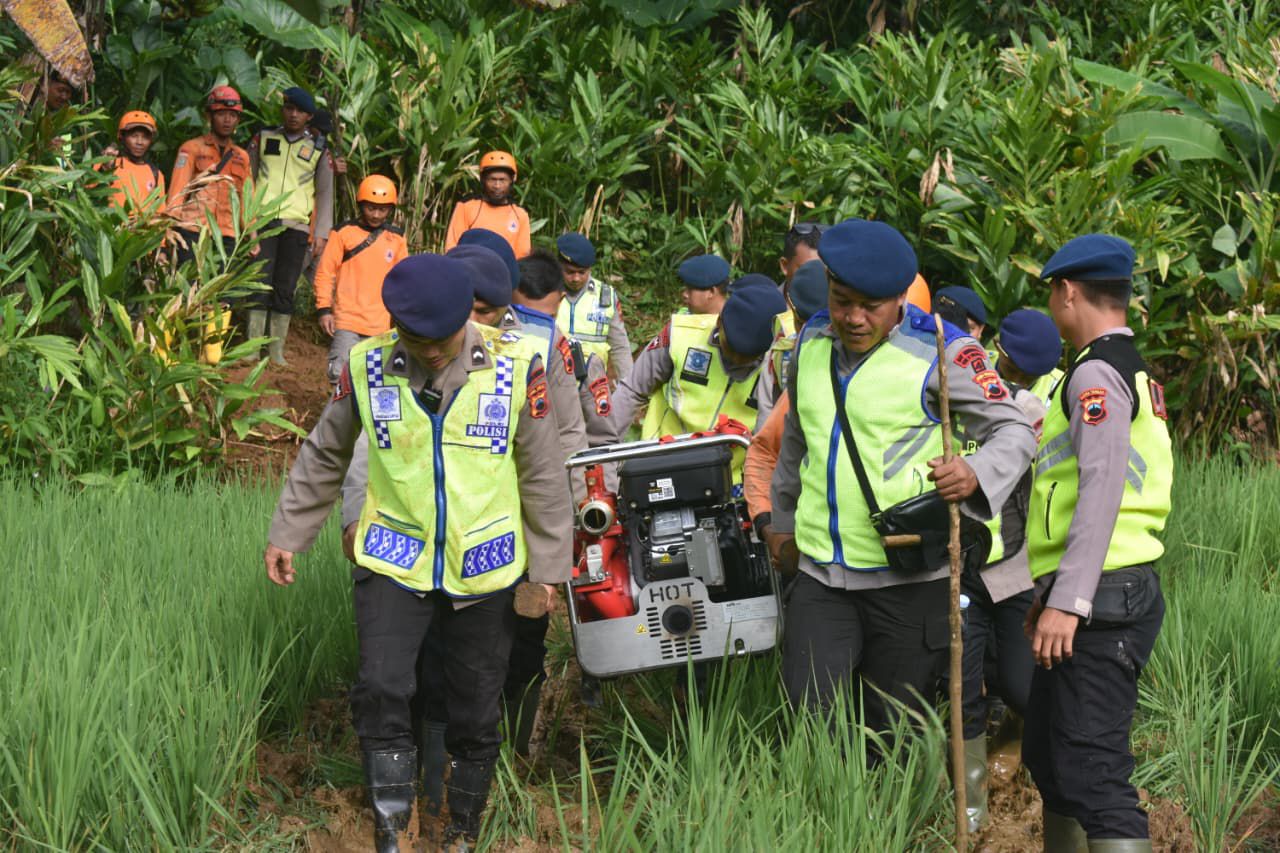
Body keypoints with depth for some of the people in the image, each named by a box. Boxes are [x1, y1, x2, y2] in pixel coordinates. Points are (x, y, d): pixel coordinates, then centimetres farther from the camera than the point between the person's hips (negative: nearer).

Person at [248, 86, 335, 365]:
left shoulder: (318, 150, 11)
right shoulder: (263, 139, 11)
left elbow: (325, 193, 11)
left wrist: (321, 234, 4)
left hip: (297, 227, 1)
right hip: (263, 223, 0)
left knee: (285, 289, 0)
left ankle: (276, 350, 3)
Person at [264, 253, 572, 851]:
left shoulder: (516, 369, -10)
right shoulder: (366, 367, -7)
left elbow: (542, 476, 0)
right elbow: (324, 456, 8)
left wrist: (548, 566, 2)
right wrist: (286, 535, 10)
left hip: (485, 572, 0)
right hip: (394, 564, 0)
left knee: (475, 709, 9)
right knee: (380, 691, -15)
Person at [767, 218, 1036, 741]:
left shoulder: (938, 351, -7)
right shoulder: (811, 342, 9)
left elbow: (1014, 431, -4)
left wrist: (975, 473, -25)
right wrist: (784, 523, 34)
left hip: (908, 578, -4)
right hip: (820, 575, 4)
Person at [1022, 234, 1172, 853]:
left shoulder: (1096, 372, -12)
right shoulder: (1133, 370, 20)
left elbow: (1101, 489, -22)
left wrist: (1067, 601, -26)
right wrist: (1048, 590, 26)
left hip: (1101, 597, -11)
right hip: (1121, 591, 11)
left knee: (1092, 772, -16)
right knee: (1048, 754, 19)